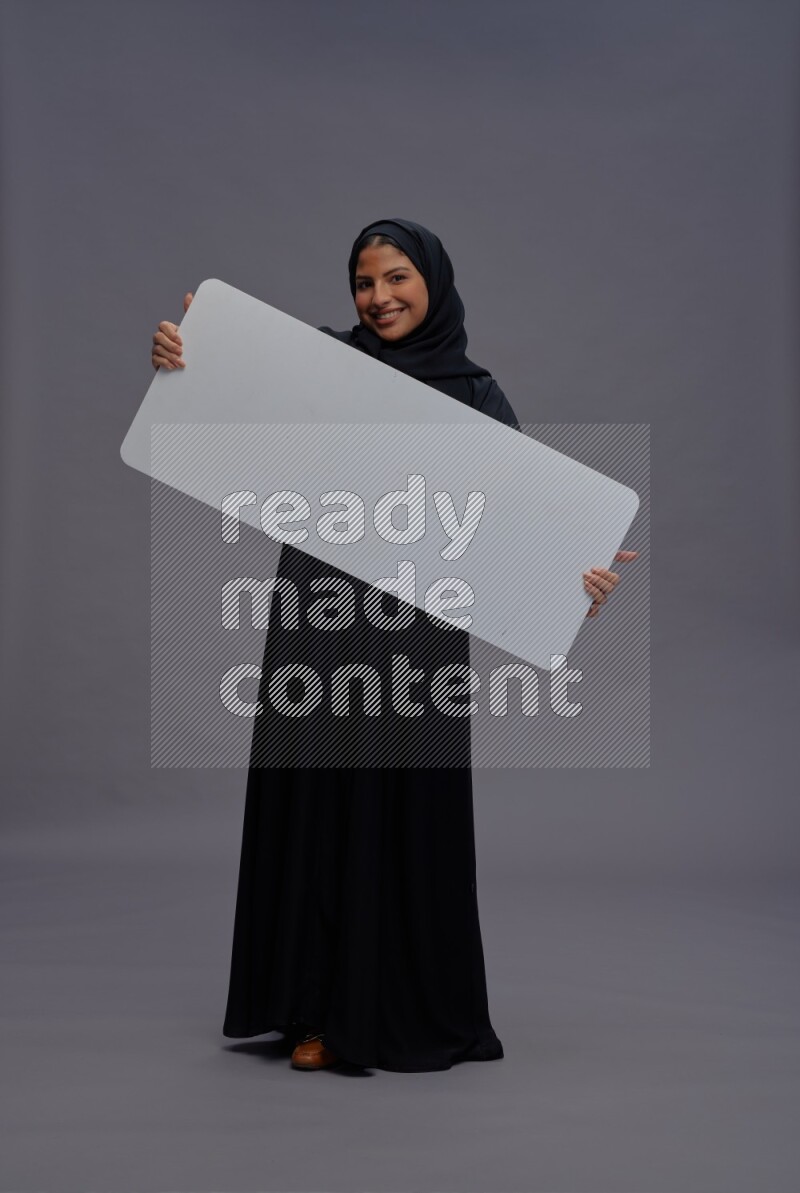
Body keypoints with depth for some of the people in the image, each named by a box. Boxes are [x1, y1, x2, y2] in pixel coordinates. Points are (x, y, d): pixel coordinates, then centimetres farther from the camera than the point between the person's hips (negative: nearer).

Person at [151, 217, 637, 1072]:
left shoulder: (475, 394, 5)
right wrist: (181, 357, -25)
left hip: (415, 627, -1)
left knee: (406, 812, 3)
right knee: (314, 803, 4)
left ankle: (411, 1011, 18)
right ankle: (322, 1010, 16)